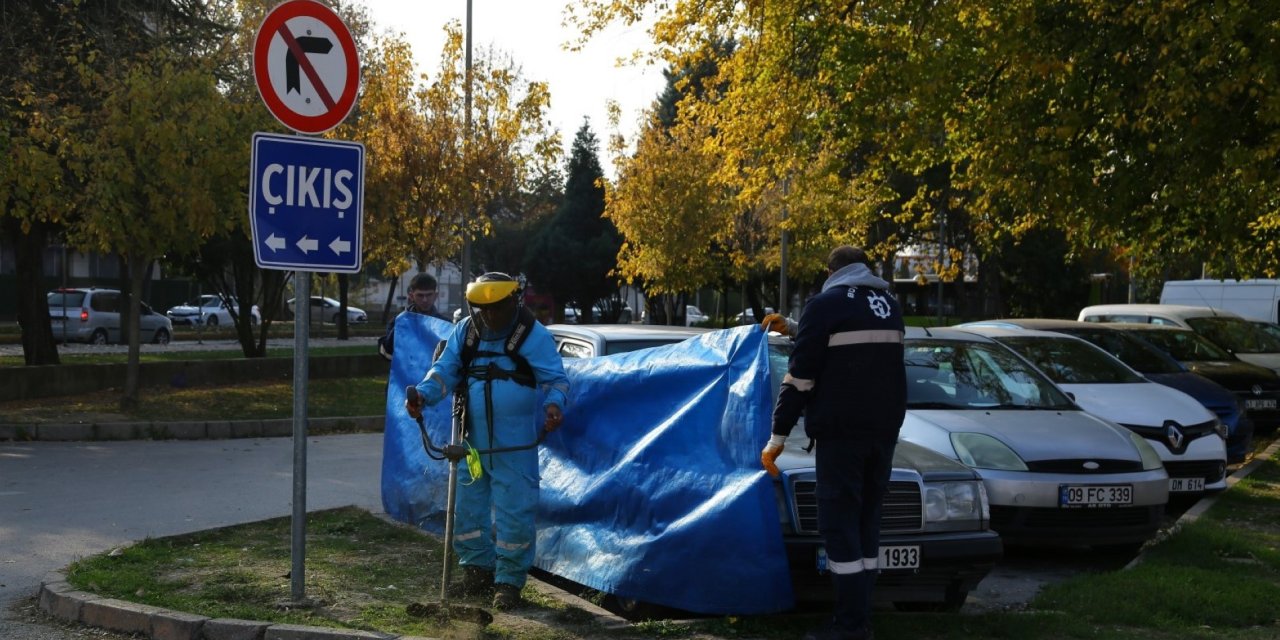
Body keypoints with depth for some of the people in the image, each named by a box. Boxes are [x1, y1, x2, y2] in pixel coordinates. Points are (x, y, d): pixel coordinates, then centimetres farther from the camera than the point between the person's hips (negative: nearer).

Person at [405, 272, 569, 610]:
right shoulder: (465, 332, 5)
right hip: (473, 440, 5)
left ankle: (509, 580, 8)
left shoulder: (533, 336, -7)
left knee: (514, 511, -3)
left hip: (515, 445, -5)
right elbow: (445, 369, 5)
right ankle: (476, 568, 28)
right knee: (468, 505, 12)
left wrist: (554, 403, -27)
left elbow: (555, 378, -6)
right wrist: (424, 393, -14)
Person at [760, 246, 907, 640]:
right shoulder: (889, 306, 16)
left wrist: (777, 437, -4)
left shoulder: (825, 305, -5)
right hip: (885, 429, 7)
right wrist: (794, 331, 40)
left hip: (841, 430, -6)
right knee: (866, 521, 11)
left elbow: (800, 377, -9)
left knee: (839, 524, -5)